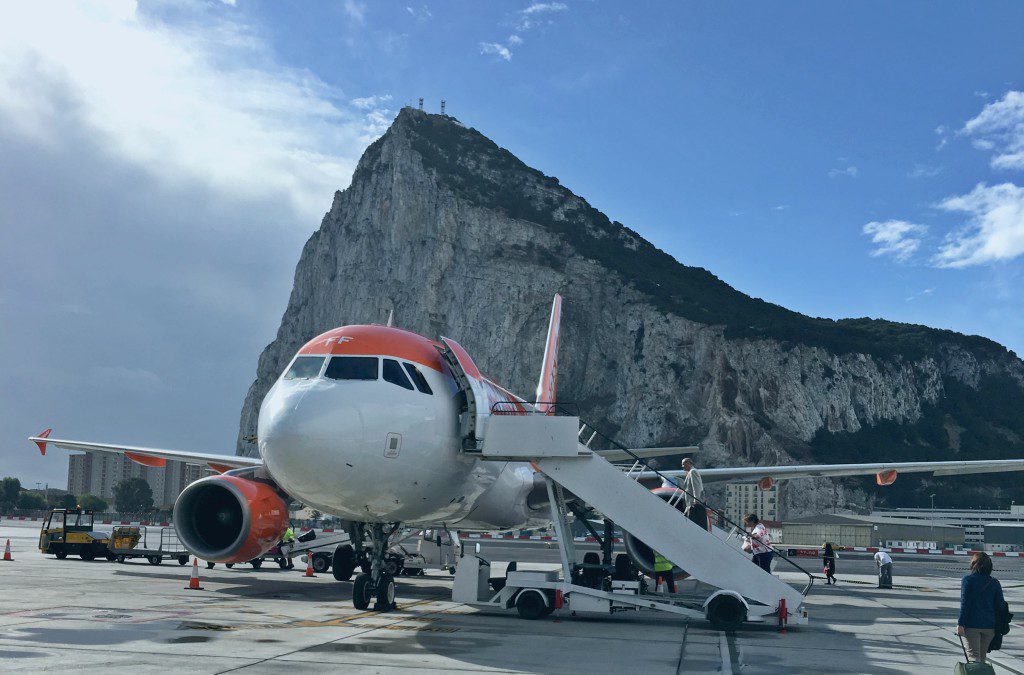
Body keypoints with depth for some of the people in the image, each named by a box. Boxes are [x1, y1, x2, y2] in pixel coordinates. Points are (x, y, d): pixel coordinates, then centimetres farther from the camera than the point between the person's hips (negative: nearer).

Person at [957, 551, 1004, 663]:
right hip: (990, 625, 4)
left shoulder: (967, 580, -5)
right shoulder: (995, 583, 7)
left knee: (973, 655, -5)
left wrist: (960, 624, -10)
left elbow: (964, 604, -11)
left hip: (972, 624, -4)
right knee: (982, 656, 16)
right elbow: (1000, 605, 7)